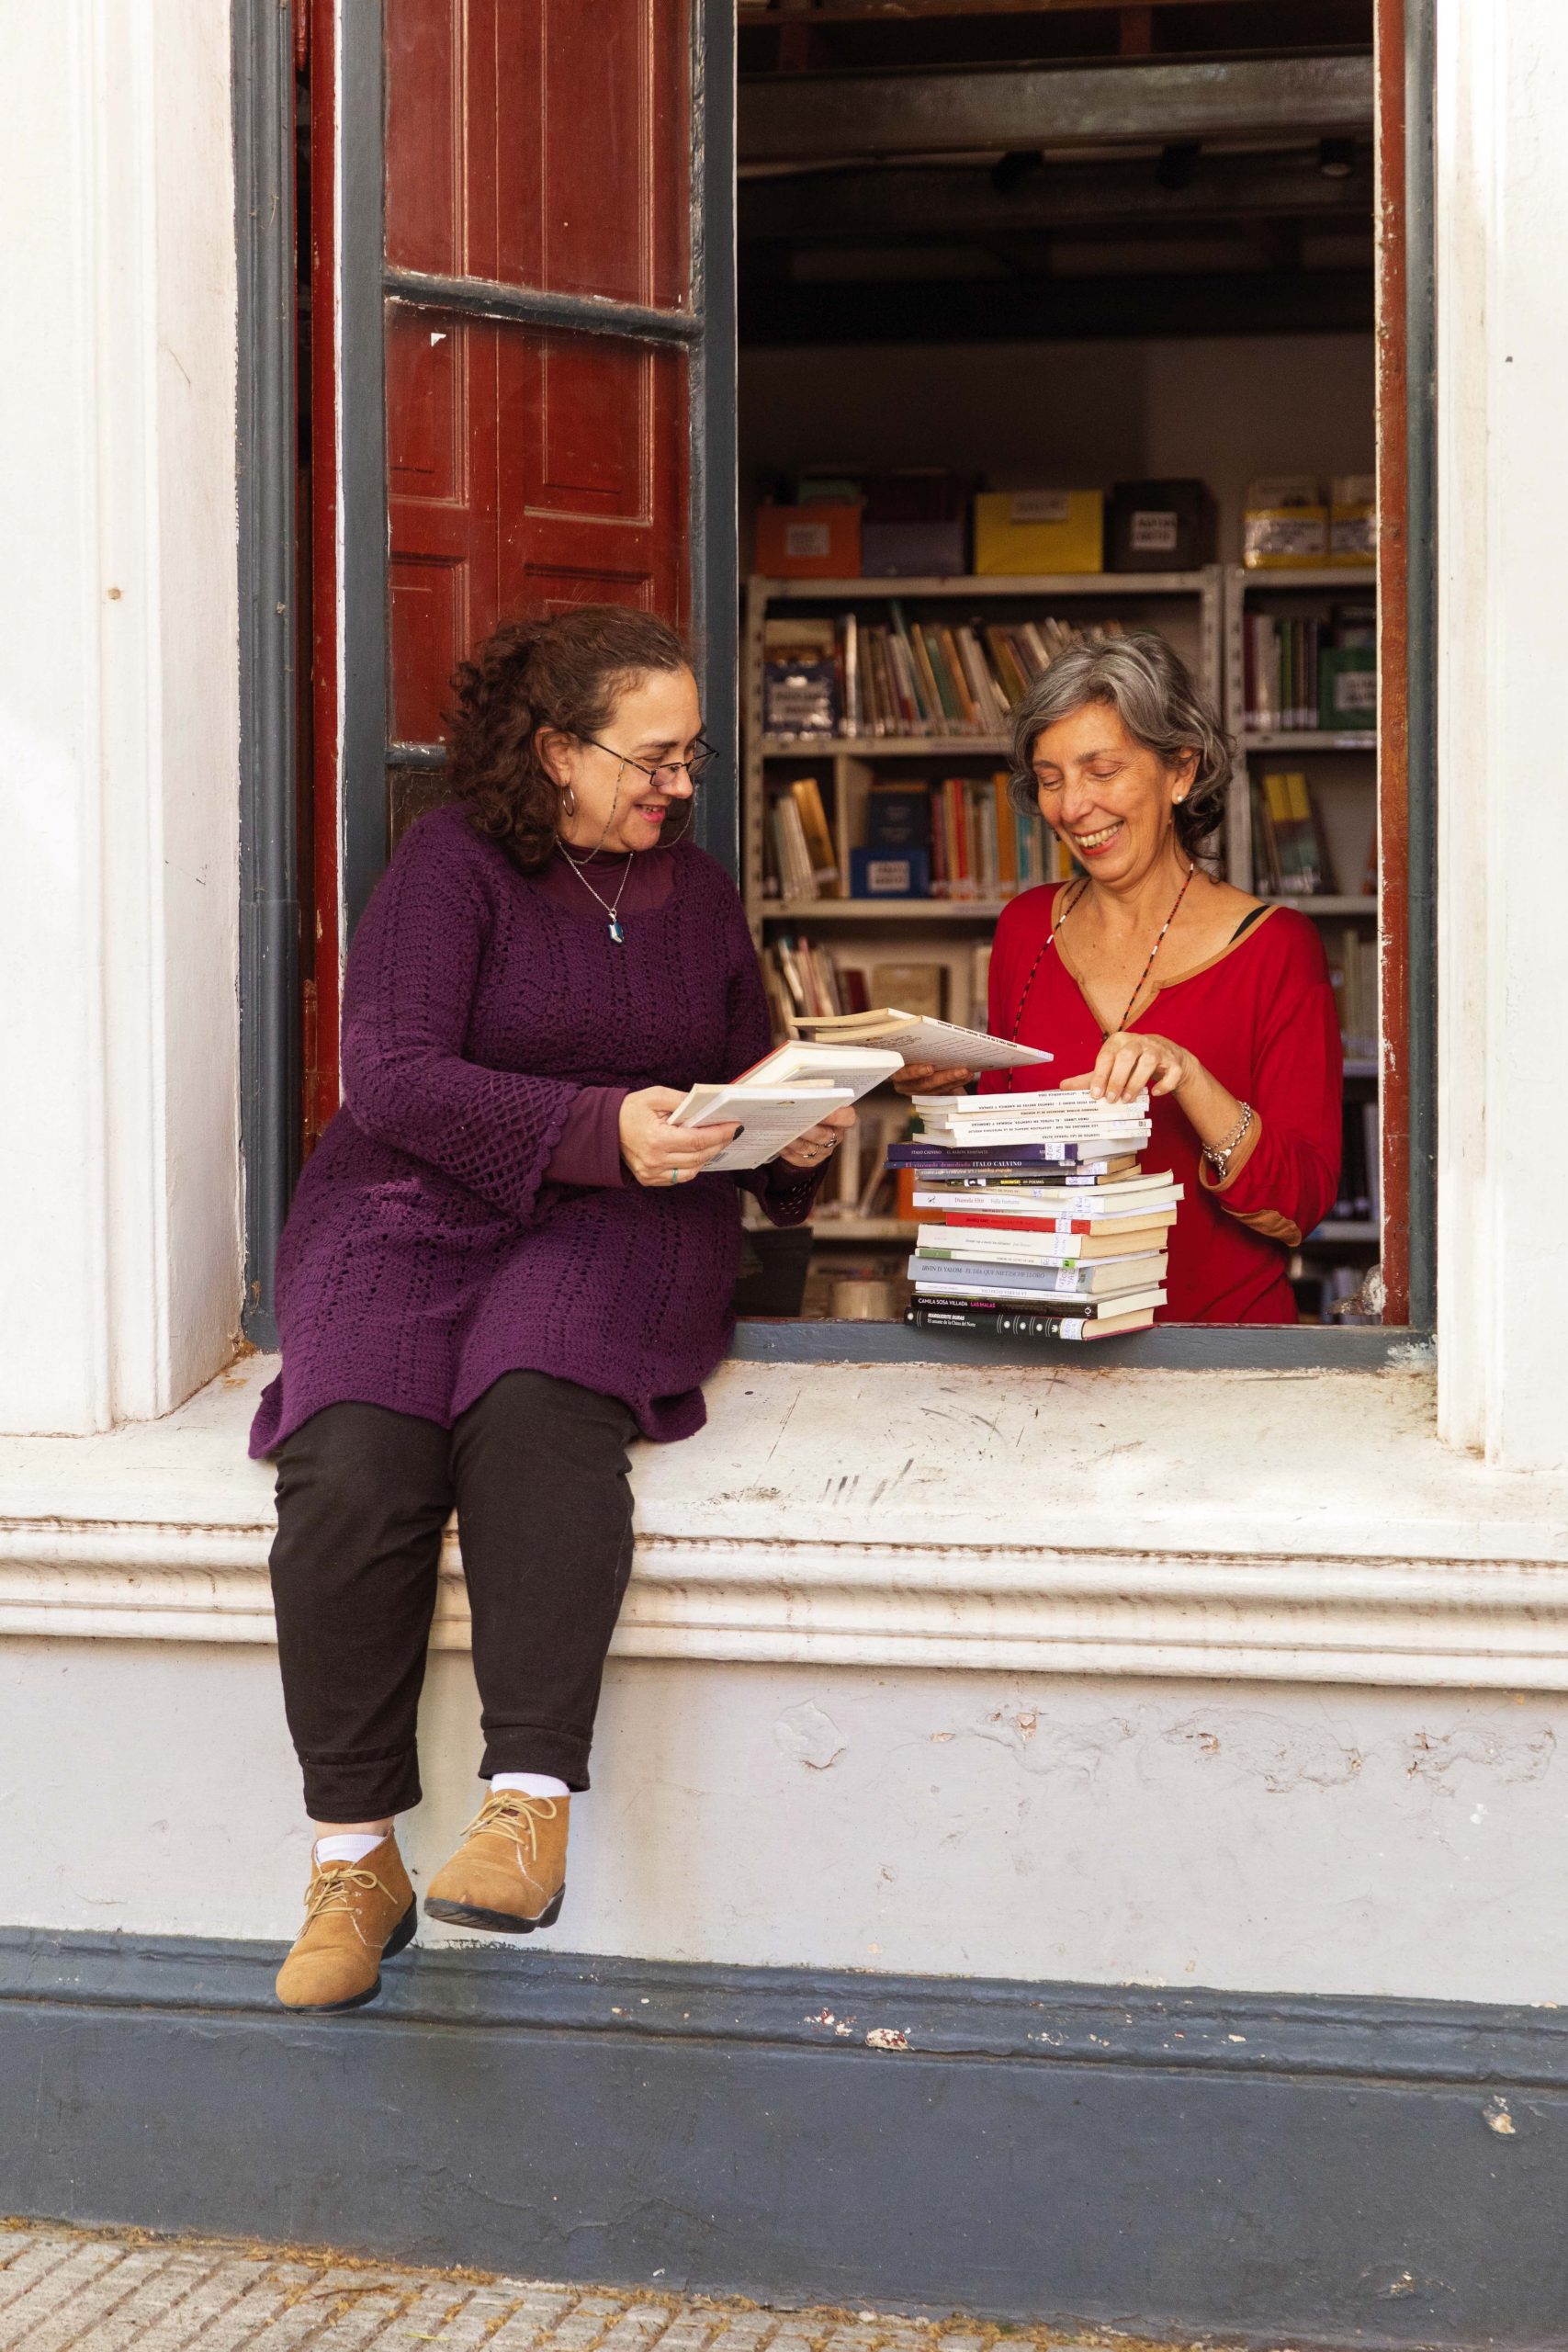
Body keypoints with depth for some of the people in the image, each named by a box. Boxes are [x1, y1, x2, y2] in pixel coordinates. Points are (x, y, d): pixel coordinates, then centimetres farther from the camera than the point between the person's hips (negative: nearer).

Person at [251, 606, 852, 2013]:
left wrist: (799, 1142, 2)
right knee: (354, 1463, -30)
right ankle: (355, 1857, -21)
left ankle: (530, 1805, -36)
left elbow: (748, 1083, 27)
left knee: (535, 1414, -33)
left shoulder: (699, 894, 18)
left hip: (623, 1224, 2)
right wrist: (599, 1128, -22)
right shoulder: (453, 863, 1)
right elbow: (389, 1071, -11)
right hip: (414, 1204, -2)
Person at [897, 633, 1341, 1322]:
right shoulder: (1027, 928, 11)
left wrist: (1189, 1081, -21)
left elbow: (1300, 1207, -7)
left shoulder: (1273, 947, -1)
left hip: (1219, 1333, -3)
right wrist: (954, 1093, 0)